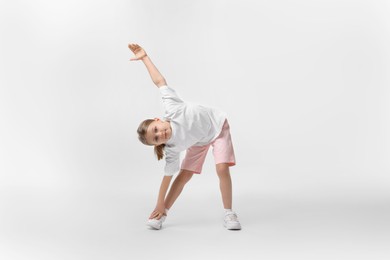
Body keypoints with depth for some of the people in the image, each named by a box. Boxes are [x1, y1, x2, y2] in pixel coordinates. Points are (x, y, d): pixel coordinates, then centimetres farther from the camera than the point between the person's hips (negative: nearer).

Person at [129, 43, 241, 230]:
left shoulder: (171, 108, -36)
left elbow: (160, 81, -25)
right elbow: (168, 176, -18)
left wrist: (145, 57, -26)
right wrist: (160, 205, -15)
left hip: (217, 125, -1)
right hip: (198, 140, 2)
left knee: (222, 168, -17)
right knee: (184, 175, -4)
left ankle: (228, 213, -3)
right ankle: (163, 215, 11)